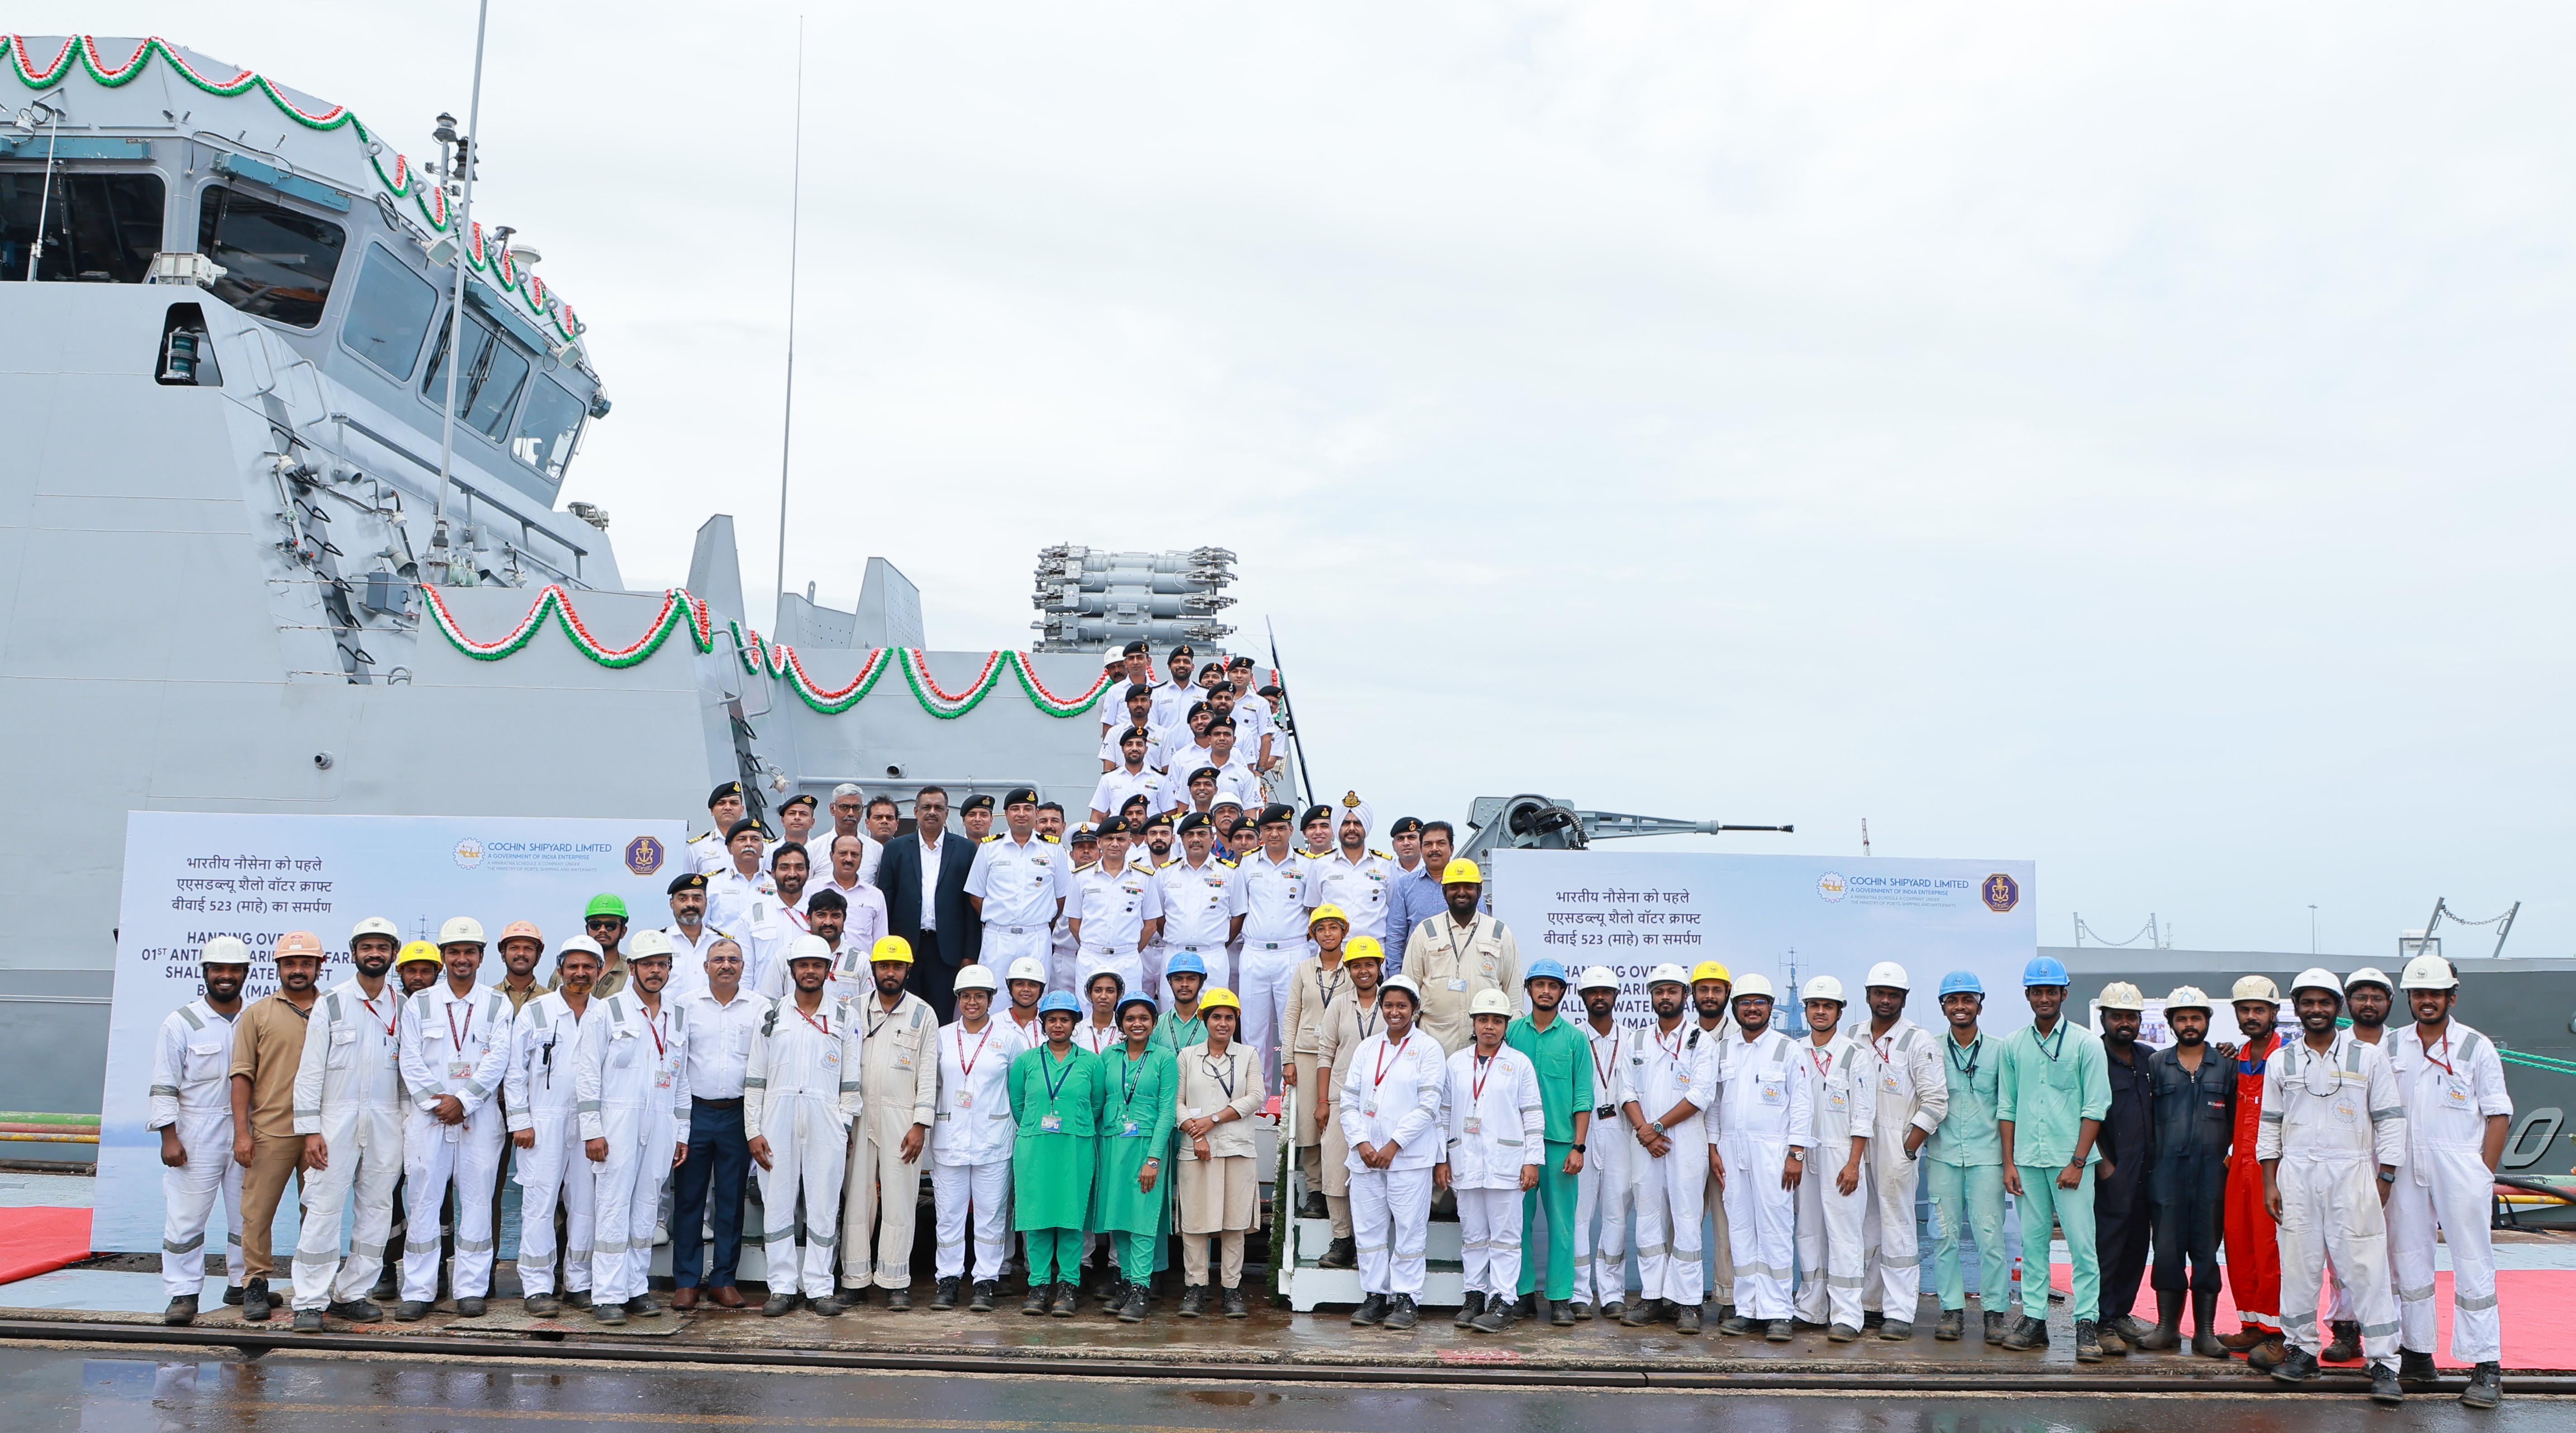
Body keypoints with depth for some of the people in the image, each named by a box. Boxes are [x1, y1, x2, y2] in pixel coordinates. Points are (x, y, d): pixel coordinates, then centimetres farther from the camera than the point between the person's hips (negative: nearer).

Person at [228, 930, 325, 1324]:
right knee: (257, 1211, -1)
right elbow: (243, 1075, 3)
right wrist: (241, 1131, -5)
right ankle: (256, 1285, 10)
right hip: (271, 1131, -1)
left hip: (321, 1131, 1)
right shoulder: (257, 1014, 7)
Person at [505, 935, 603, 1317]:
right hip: (544, 1123, -3)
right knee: (540, 1202, -5)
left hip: (590, 1124, 3)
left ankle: (579, 1283, 13)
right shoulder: (534, 1011, 4)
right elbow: (515, 1071, 3)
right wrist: (520, 1121, -4)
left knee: (585, 1204, 5)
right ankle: (537, 1287, 0)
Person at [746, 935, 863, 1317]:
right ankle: (782, 1286, 12)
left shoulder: (845, 1019, 8)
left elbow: (851, 1080, 7)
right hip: (777, 1121, 1)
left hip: (825, 1124, -1)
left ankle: (819, 1287, 10)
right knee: (777, 1205, 3)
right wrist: (753, 1130, 0)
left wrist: (845, 1128, 1)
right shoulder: (770, 1016, 8)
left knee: (824, 1207, 1)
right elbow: (755, 1078, 7)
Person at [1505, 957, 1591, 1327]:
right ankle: (1523, 1294, 12)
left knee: (1561, 1223, 0)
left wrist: (1578, 1146, -4)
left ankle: (1561, 1298, 6)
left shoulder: (1575, 1037, 5)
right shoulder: (1512, 1031, 7)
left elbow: (1583, 1096, 3)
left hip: (1560, 1142, -1)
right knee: (1518, 1220, 3)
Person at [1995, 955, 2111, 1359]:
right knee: (2032, 1242, 6)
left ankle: (2086, 1325, 1)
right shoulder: (2012, 1046, 9)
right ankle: (2034, 1319, 12)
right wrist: (2009, 1163, 5)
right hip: (2027, 1160, 3)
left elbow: (2095, 1108, -3)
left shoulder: (2086, 1043, 0)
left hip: (2071, 1160, -3)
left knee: (2082, 1243, -4)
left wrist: (2077, 1163, -9)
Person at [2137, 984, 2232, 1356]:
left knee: (2207, 1250, 2)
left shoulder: (2226, 1066, 9)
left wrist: (2228, 1158, -1)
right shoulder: (2156, 1064, 9)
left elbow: (2237, 1119, 9)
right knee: (2167, 1248, 0)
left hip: (2211, 1173, 0)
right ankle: (2167, 1326, 8)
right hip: (2167, 1173, 0)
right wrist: (2151, 1158, 4)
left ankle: (2205, 1331, 8)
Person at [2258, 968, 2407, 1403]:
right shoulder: (2281, 1062, 9)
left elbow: (2390, 1121, 3)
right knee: (2298, 1264, 4)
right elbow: (2270, 1126, 12)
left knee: (2366, 1267, -5)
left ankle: (2384, 1363, -1)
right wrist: (2270, 1183, 6)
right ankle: (2302, 1349, 15)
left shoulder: (2368, 1057, 3)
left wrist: (2384, 1181, -3)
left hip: (2352, 1174, -2)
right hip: (2296, 1174, 2)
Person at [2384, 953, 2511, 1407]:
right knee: (2409, 1262, 8)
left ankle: (2487, 1368, -1)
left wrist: (2485, 1173, -6)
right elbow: (2378, 1113, 13)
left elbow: (2499, 1115, 1)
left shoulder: (2476, 1047, 2)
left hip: (2460, 1169, -3)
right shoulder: (2392, 1048, 10)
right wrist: (2382, 1172, 5)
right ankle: (2416, 1354, 18)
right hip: (2406, 1172, 4)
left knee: (2473, 1267, -4)